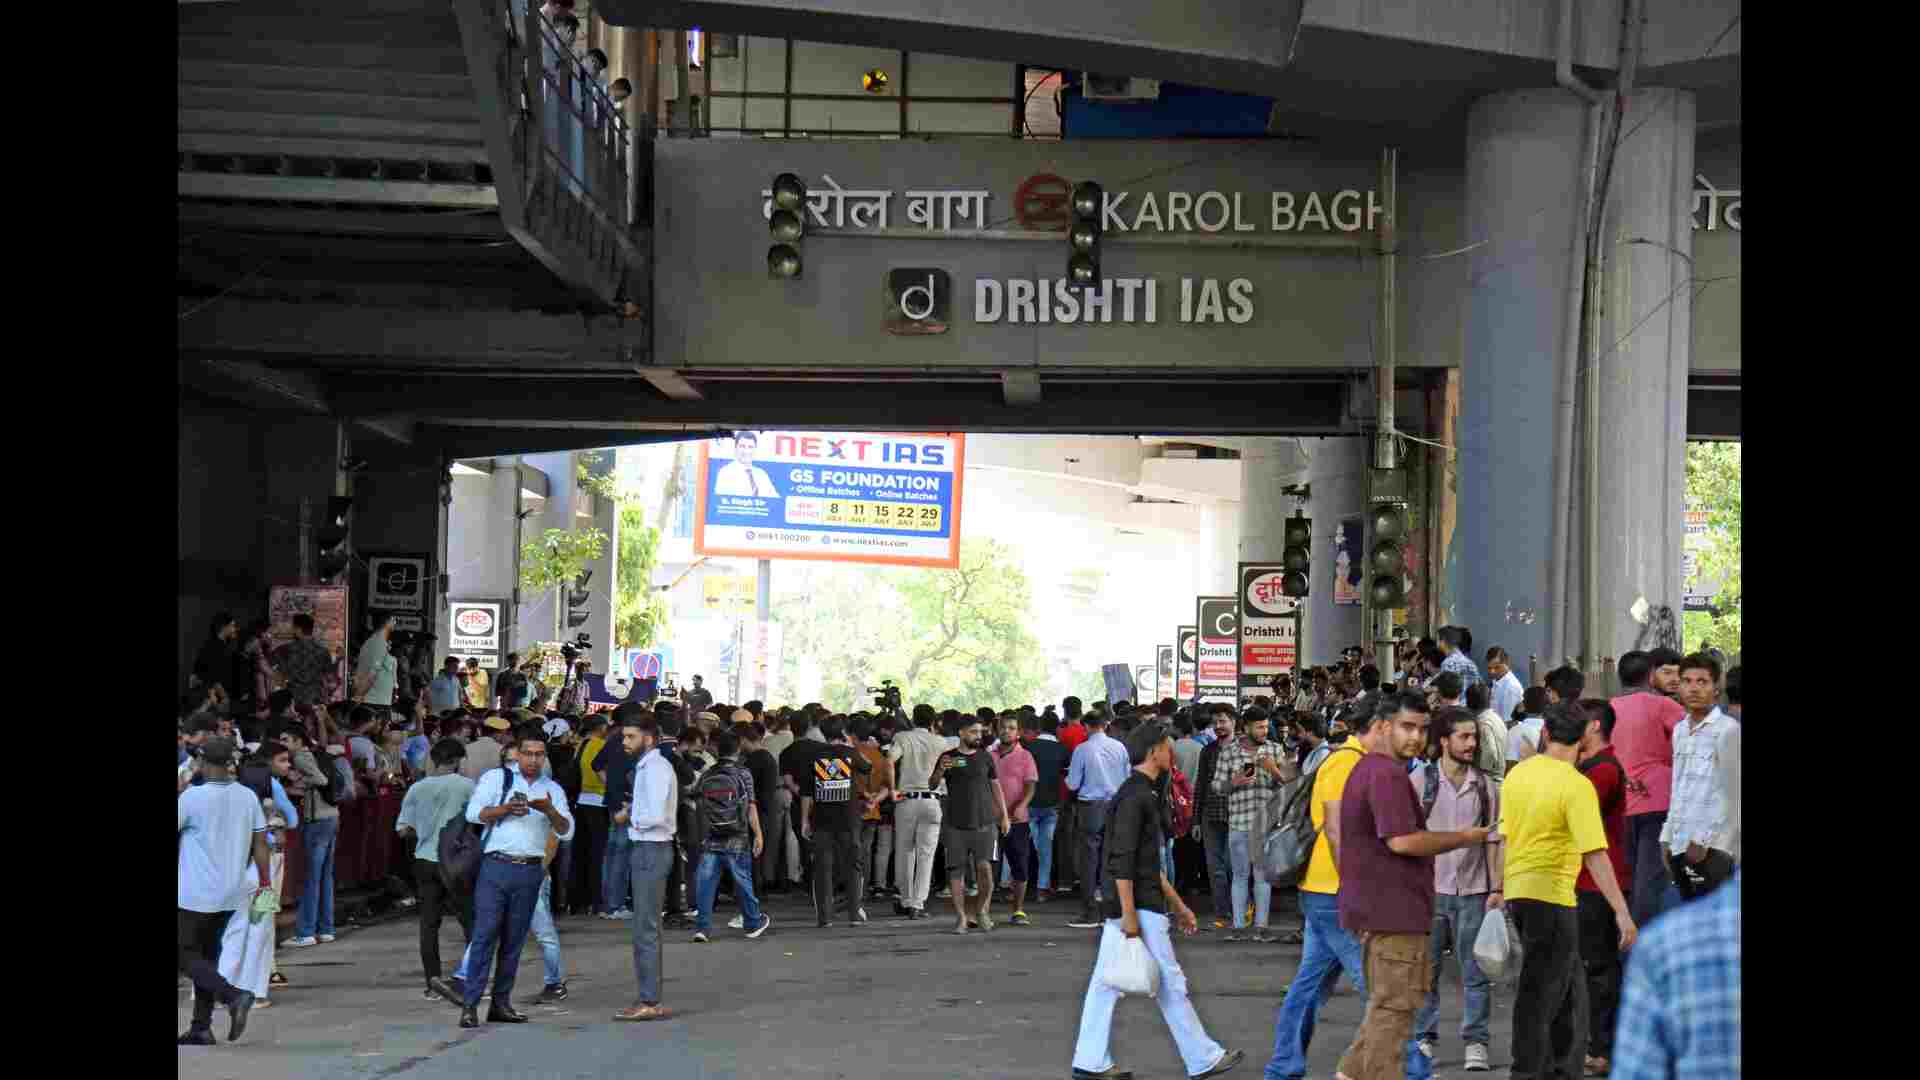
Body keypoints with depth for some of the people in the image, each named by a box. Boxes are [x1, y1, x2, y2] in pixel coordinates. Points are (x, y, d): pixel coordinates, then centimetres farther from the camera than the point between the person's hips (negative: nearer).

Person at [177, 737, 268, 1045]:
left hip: (195, 893, -6)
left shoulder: (192, 797, -16)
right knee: (207, 955, 17)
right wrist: (265, 884, 12)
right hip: (231, 893, 6)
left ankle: (233, 996, -17)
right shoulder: (248, 797, 1)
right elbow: (261, 845, 4)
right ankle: (201, 1028, 15)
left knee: (186, 957, 4)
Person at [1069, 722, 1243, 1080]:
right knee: (1170, 984, -1)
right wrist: (1129, 914, -23)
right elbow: (1122, 860, -21)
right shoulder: (1134, 796, -15)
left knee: (1106, 983, 7)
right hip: (1140, 908, -10)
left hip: (1123, 906, 10)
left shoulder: (1142, 793, 17)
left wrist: (1177, 904, 24)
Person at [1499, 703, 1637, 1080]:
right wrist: (1622, 911, -20)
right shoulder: (1577, 786, -15)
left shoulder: (1517, 773, 6)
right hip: (1550, 895, -7)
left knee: (1568, 988, 19)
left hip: (1516, 892, 8)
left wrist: (1499, 889, 26)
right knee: (1540, 993, 1)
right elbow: (1595, 854, -21)